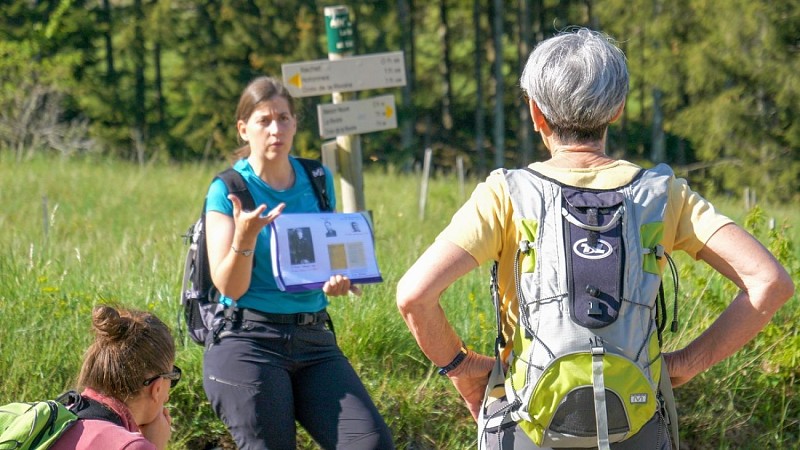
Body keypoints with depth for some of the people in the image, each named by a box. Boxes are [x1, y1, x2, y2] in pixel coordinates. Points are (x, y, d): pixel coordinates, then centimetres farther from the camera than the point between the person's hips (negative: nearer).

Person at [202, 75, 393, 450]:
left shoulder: (318, 181, 10)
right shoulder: (228, 190, -3)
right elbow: (230, 287, -8)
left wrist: (335, 282, -2)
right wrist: (245, 236, -26)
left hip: (314, 342, 4)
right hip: (248, 343, -4)